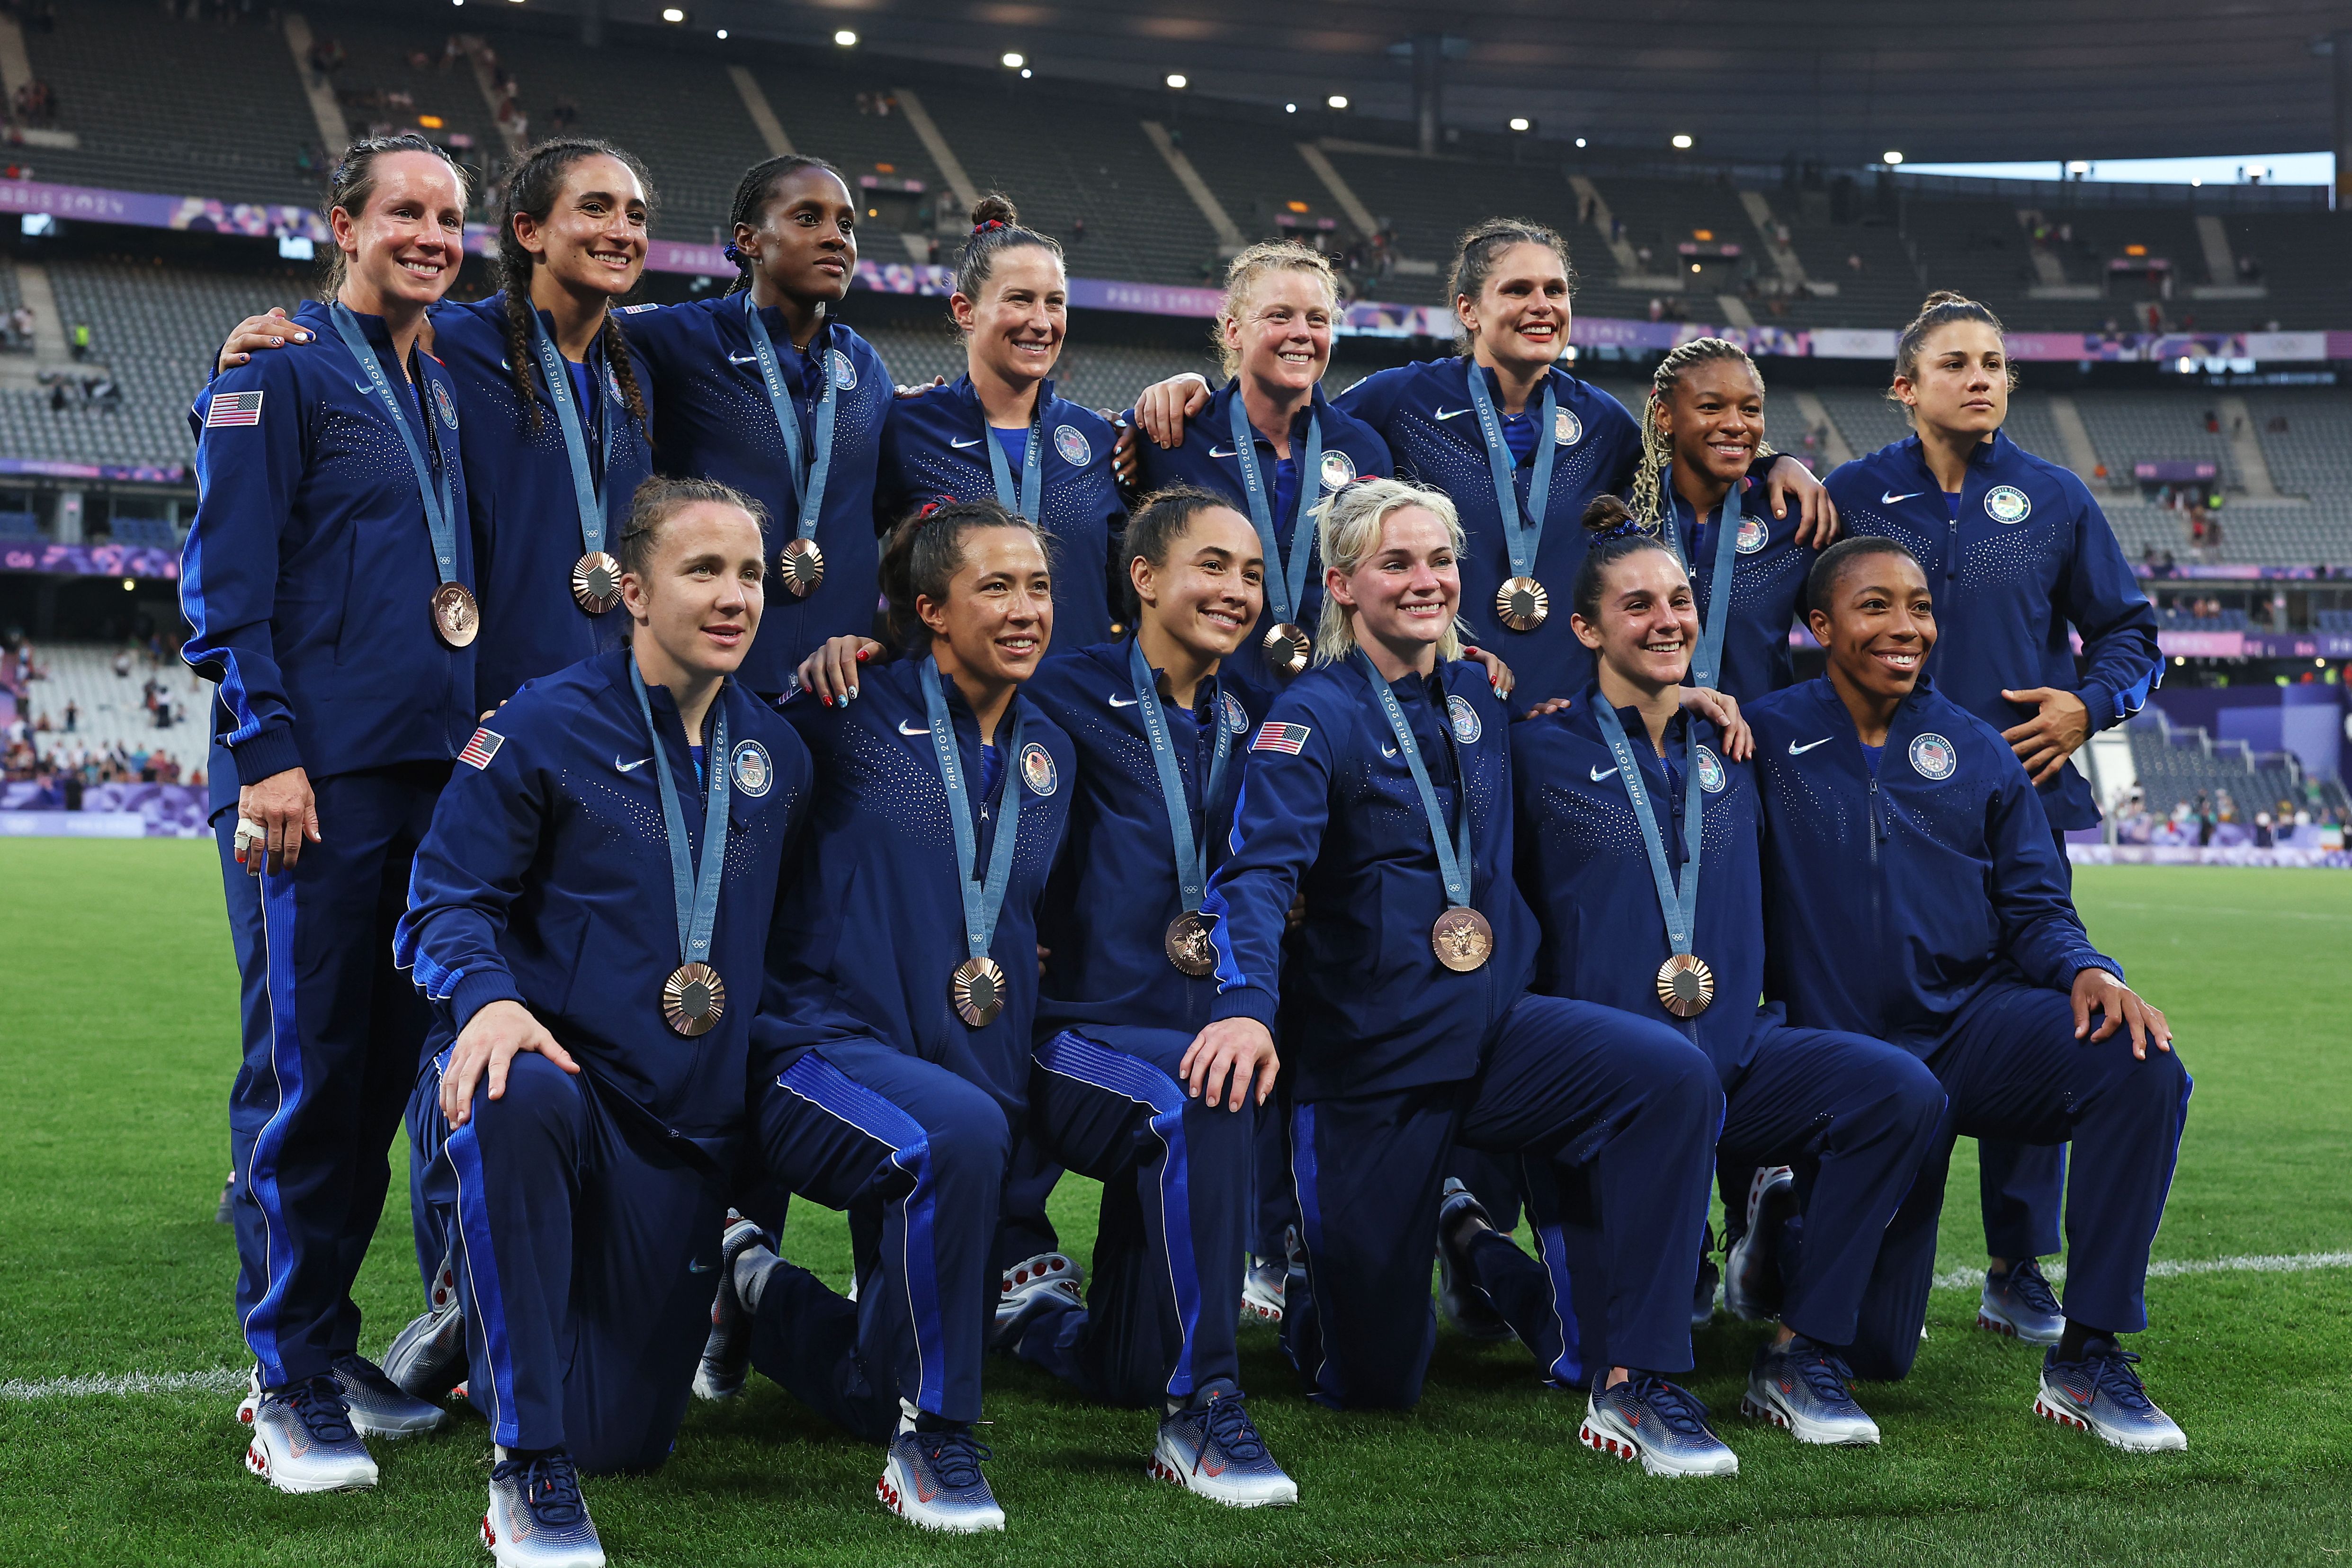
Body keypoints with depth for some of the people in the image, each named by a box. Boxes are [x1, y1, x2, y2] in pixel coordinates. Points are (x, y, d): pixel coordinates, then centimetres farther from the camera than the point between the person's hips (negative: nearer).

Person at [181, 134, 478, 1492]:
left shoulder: (441, 390, 19)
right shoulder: (282, 368, -3)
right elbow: (226, 576, -9)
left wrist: (476, 724, 17)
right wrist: (265, 751, -16)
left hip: (432, 771, 7)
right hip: (318, 779, -7)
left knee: (385, 1063, 10)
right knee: (305, 1070, -6)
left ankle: (330, 1343, 19)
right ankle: (290, 1388, 1)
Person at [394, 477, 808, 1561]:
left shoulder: (775, 755, 9)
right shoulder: (543, 728, -6)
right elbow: (446, 903, -9)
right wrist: (490, 999, -28)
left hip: (686, 1129, 4)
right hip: (550, 1064, -4)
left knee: (625, 1439, 3)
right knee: (514, 1103, -44)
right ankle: (527, 1472, -29)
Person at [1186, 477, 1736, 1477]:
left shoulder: (1477, 699, 8)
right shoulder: (1314, 719, -10)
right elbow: (1259, 871, -27)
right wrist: (1246, 1006, -46)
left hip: (1496, 1031, 5)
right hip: (1370, 1060, -4)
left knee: (1674, 1076, -26)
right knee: (1375, 1384, 2)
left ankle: (1634, 1389, -22)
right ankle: (1312, 1307, 40)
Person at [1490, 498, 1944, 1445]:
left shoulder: (1728, 753, 14)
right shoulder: (1541, 752, 0)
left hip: (1738, 1054, 5)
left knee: (1903, 1090, -25)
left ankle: (1800, 1362, -11)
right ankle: (1470, 1236, 24)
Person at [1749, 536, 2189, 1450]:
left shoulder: (1979, 753, 10)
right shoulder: (1767, 739, 2)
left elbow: (2033, 910, 8)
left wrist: (2087, 971, -13)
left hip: (1975, 1022, 2)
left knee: (2142, 1067, -31)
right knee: (1871, 1355, -6)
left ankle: (2086, 1361, -19)